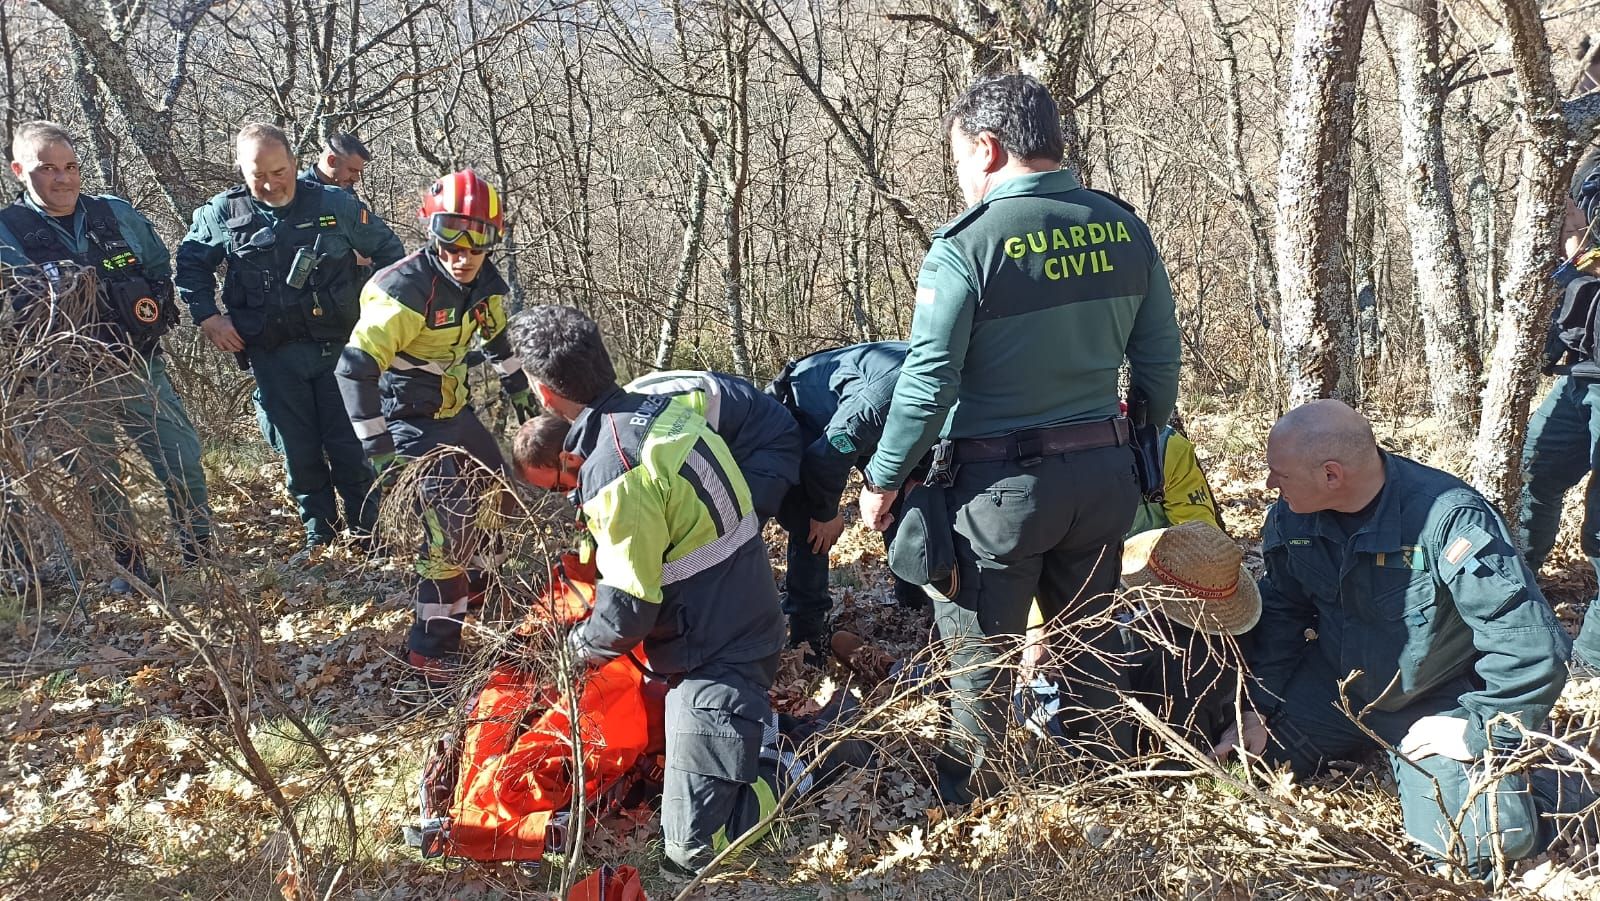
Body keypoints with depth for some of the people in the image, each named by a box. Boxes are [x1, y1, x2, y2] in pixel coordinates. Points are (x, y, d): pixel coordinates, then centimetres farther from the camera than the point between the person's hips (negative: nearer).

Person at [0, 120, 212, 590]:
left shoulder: (118, 213, 3)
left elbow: (161, 268, 15)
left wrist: (155, 310, 2)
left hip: (141, 367, 2)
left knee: (184, 460, 5)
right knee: (99, 481, 8)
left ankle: (201, 554, 21)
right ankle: (130, 568, 23)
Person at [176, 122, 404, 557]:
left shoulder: (335, 206, -3)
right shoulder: (223, 214, 1)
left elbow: (389, 250, 9)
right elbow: (190, 262, 17)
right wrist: (207, 315, 6)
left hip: (338, 347, -1)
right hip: (274, 356, 2)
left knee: (350, 446, -1)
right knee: (299, 451, 7)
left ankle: (367, 532, 13)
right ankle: (319, 533, 22)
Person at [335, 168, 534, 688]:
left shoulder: (485, 284, -3)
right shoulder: (406, 291, -28)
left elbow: (495, 336, 20)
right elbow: (355, 369, -29)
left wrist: (518, 387, 25)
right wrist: (378, 447, -30)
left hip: (455, 411, 9)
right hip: (412, 421, -9)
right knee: (452, 524, -17)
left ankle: (474, 593, 42)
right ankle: (432, 651, -8)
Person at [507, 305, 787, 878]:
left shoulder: (613, 473, -26)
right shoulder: (665, 405, 1)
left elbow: (628, 609, -21)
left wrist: (585, 643, 0)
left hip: (716, 657, -9)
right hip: (748, 623, 9)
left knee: (693, 852, -6)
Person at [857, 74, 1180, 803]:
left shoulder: (967, 243, -16)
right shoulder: (1124, 229, 2)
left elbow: (928, 379, -17)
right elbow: (1159, 360, 8)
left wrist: (883, 480, -6)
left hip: (1001, 484, -6)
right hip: (1103, 474, 6)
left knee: (978, 652, 11)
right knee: (1092, 638, 22)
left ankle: (961, 800, 25)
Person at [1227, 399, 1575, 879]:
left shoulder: (1449, 517, -33)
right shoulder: (1290, 517, -14)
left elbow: (1530, 644, -30)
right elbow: (1280, 612, 3)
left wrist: (1482, 732, -21)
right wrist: (1259, 708, -1)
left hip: (1438, 703, -5)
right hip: (1334, 688, 5)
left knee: (1471, 843, -22)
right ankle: (1368, 747, 23)